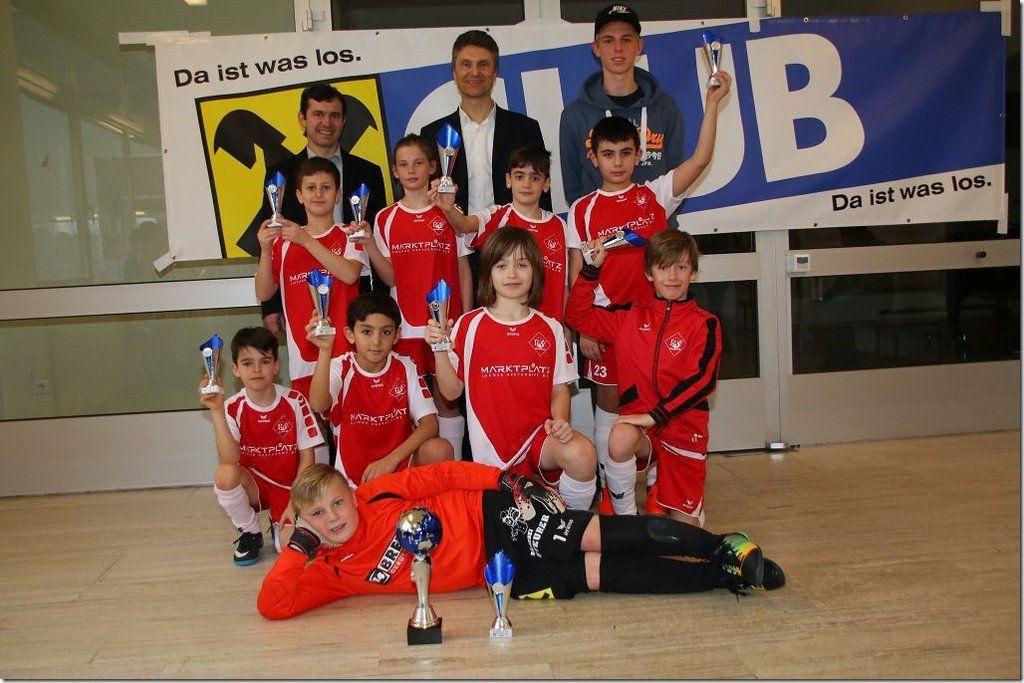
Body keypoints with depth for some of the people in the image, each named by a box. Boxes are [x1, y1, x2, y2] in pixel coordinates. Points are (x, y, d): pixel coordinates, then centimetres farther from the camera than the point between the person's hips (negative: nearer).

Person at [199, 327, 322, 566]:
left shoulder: (294, 401, -12)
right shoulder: (233, 408, -10)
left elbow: (307, 457, -7)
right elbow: (230, 460, -24)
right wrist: (217, 411, -31)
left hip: (289, 487, -1)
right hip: (253, 484, 1)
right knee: (225, 475, -33)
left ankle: (279, 525, 15)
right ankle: (251, 533, -4)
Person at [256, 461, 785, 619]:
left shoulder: (377, 495, -6)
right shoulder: (332, 573, 2)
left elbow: (441, 475, -3)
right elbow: (272, 605, -3)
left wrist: (504, 479, -12)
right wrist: (298, 548, -15)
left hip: (494, 516, -2)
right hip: (499, 570, 2)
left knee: (610, 537, -16)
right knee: (598, 576, -8)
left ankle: (724, 548, -6)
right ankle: (722, 575, -4)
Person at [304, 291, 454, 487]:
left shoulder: (405, 368, -1)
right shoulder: (340, 368, -7)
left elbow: (430, 423, -8)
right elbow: (318, 405, -29)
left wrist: (392, 460, -19)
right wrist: (325, 350, -40)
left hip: (402, 464, 2)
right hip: (354, 476, -2)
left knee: (439, 450, -26)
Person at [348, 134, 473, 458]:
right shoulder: (385, 219, 6)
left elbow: (463, 270, 5)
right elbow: (390, 277, 1)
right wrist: (368, 244, -12)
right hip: (406, 326, 1)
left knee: (446, 400, 4)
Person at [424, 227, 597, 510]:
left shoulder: (550, 329, 5)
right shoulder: (469, 325, 0)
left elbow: (560, 389, 8)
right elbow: (452, 391, 0)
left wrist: (560, 422, -12)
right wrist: (439, 350, -15)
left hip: (539, 437, 0)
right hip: (492, 448, 0)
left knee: (581, 453, -28)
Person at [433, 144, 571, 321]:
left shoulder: (558, 226, 4)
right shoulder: (498, 216, -2)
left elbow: (563, 283, 8)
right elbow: (465, 225, -23)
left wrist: (563, 327, 4)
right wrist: (449, 209, -43)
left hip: (546, 320, 2)